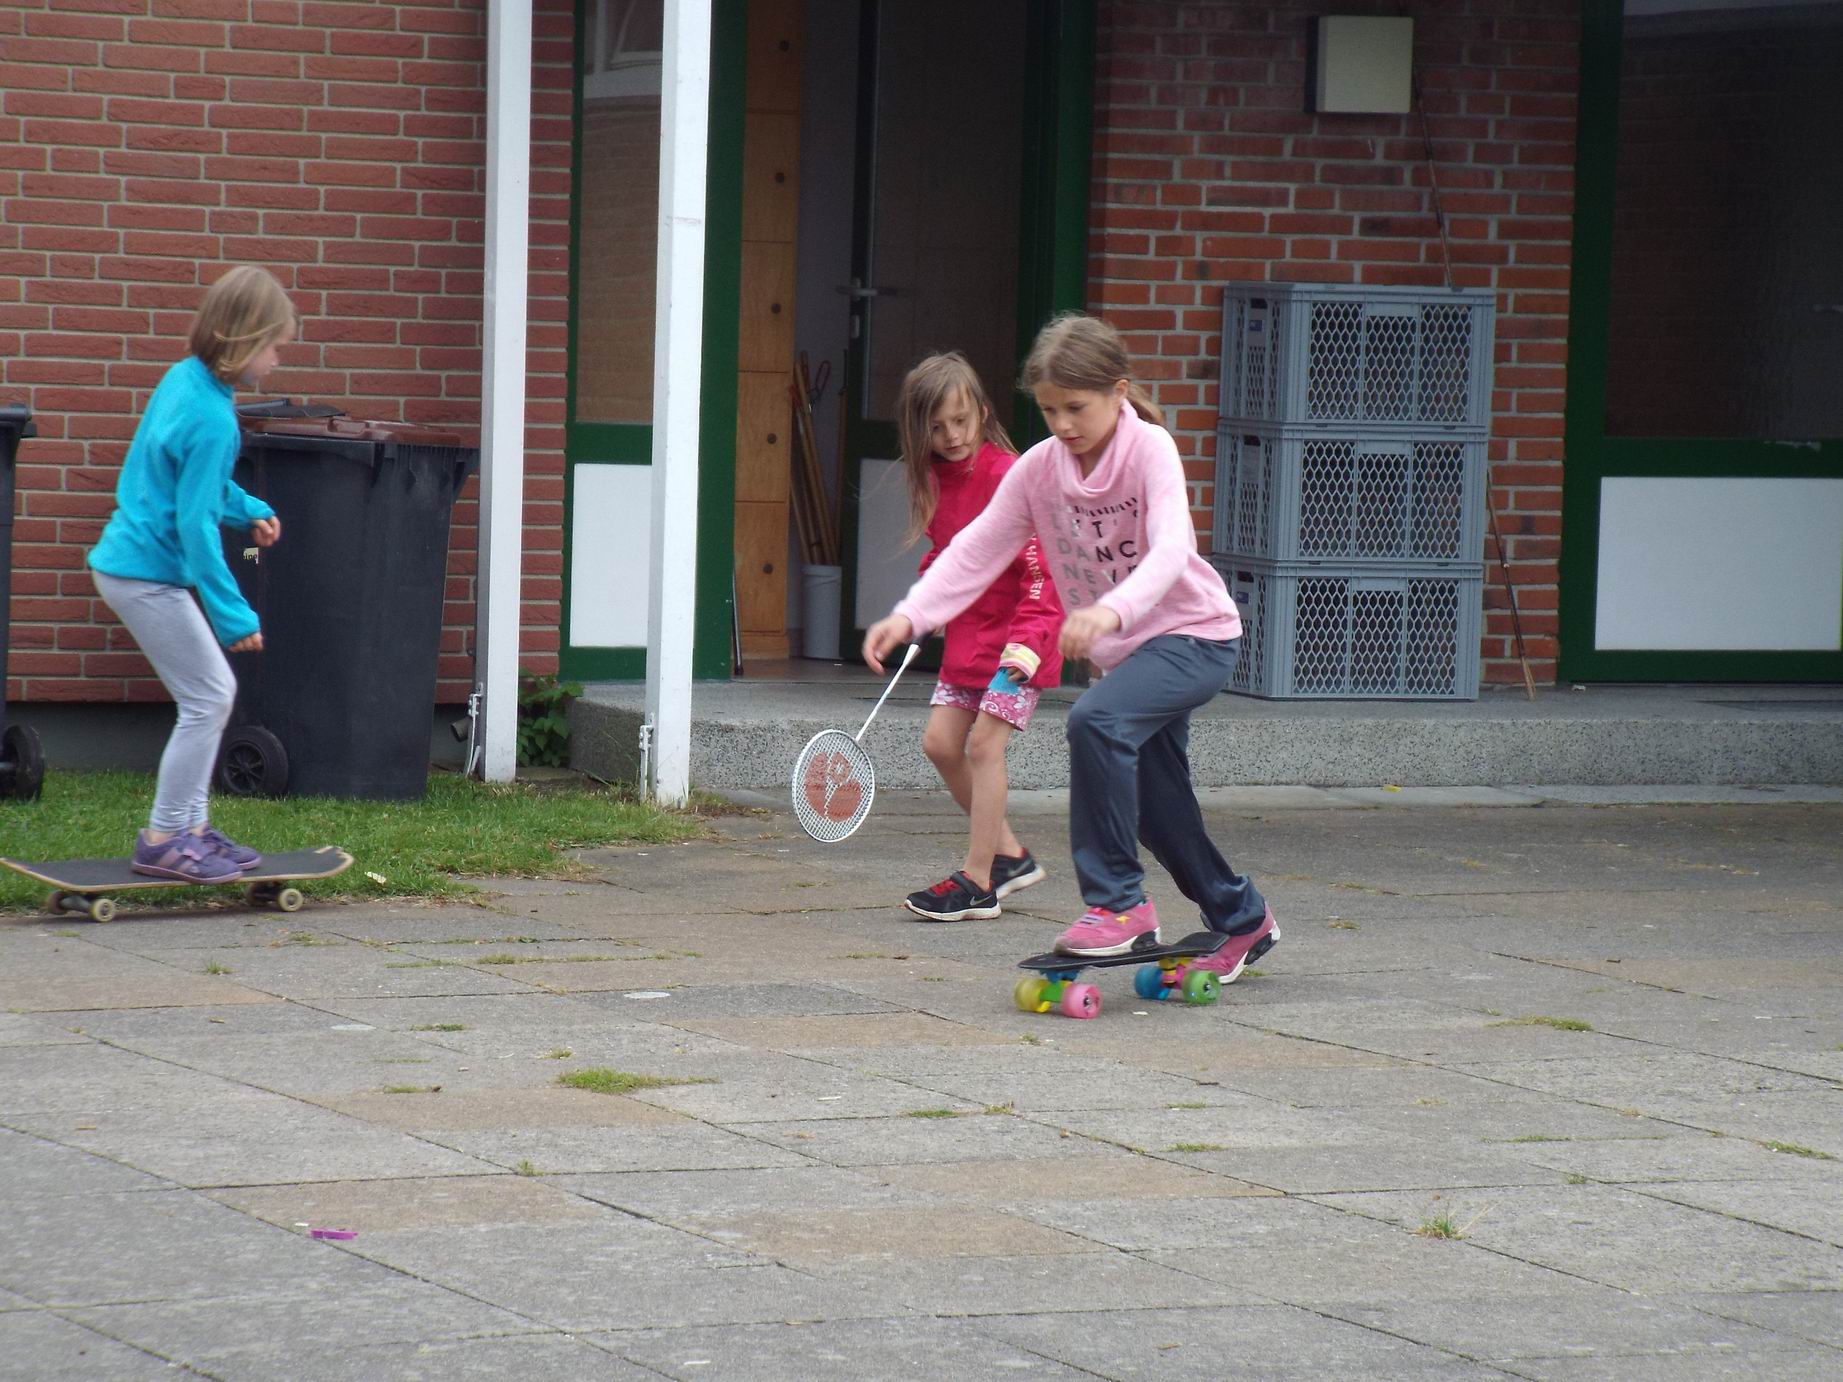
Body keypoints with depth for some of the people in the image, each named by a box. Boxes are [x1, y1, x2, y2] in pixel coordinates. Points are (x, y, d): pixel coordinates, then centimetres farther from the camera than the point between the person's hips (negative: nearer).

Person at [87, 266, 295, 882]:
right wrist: (233, 615, -19)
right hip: (148, 574, -10)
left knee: (212, 692, 15)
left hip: (134, 564, 10)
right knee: (208, 698, -5)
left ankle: (189, 826, 21)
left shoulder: (184, 379, 5)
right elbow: (196, 524, -23)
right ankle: (163, 841, 1)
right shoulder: (211, 419, -24)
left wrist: (248, 509, 15)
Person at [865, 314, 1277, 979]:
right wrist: (910, 615, -20)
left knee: (1095, 720, -32)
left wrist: (1111, 610, -52)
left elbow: (1170, 551, -33)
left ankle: (1118, 901, -25)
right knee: (1157, 809, 12)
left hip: (1193, 633, -7)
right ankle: (1242, 917, 37)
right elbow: (977, 548, -5)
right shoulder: (1039, 467, -2)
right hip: (1127, 649, 7)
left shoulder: (1150, 449, -19)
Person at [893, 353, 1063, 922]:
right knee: (940, 742, 6)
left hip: (1015, 641, -8)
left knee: (983, 744, -10)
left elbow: (1043, 567, -21)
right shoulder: (936, 479, 5)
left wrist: (1029, 638, -30)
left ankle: (978, 880, -4)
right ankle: (1010, 855, 17)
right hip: (966, 634, 8)